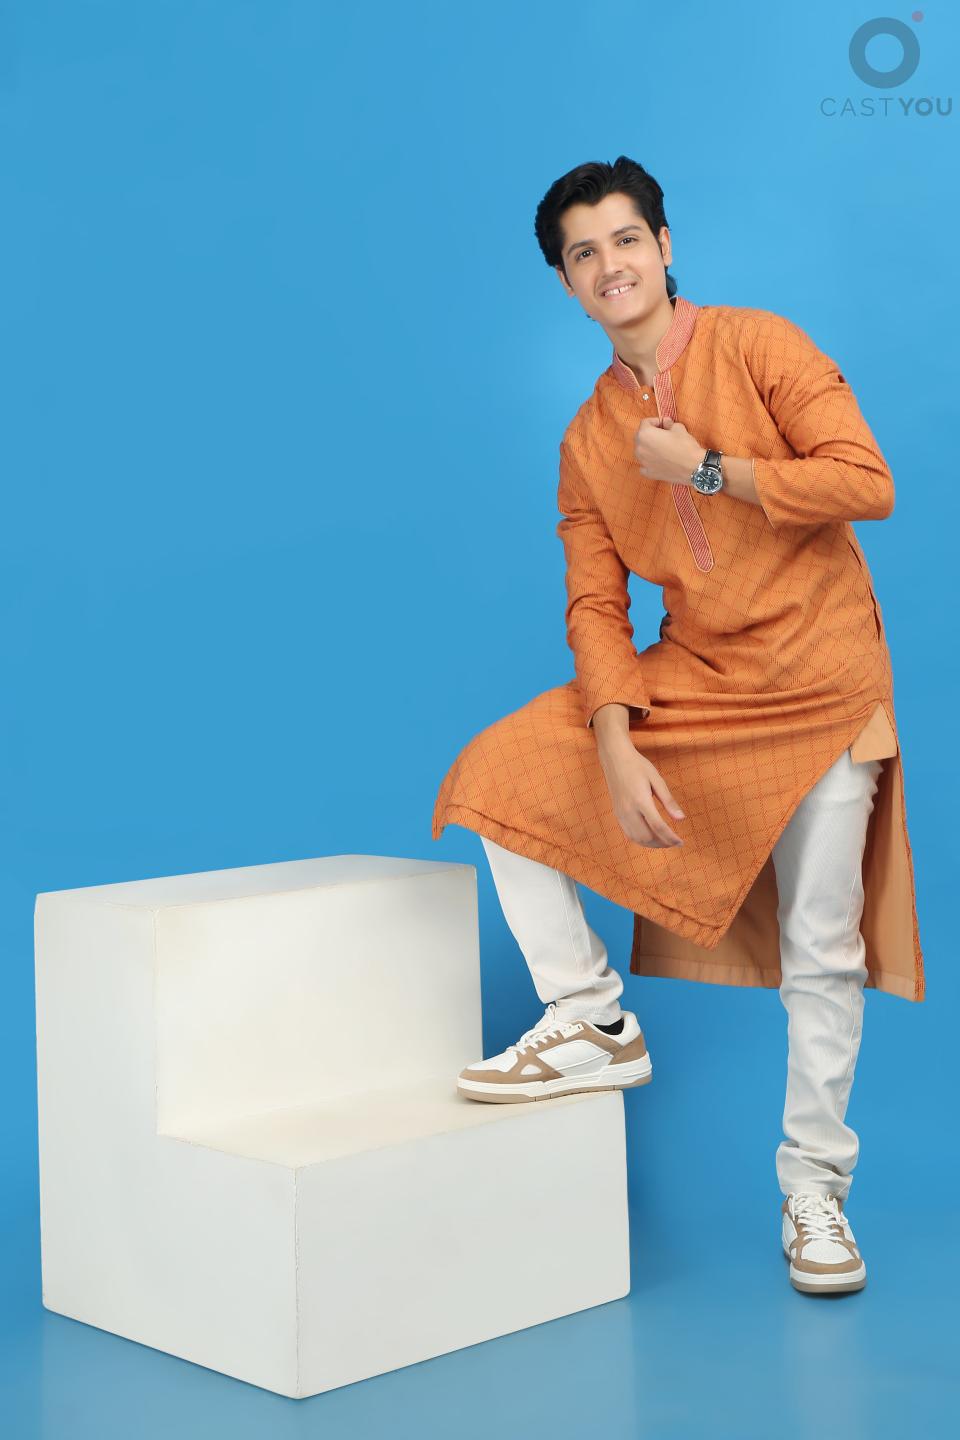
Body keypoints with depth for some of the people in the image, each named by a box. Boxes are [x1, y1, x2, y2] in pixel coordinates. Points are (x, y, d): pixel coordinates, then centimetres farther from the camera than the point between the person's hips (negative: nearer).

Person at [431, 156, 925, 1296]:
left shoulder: (759, 347, -6)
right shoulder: (589, 439, 7)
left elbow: (866, 483, -15)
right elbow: (594, 604, 1)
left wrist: (706, 470, -15)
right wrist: (616, 750, -13)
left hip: (821, 682, -4)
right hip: (687, 677, 4)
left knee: (822, 952, -1)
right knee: (505, 773, -10)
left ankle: (814, 1191, 15)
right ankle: (594, 1024, 3)